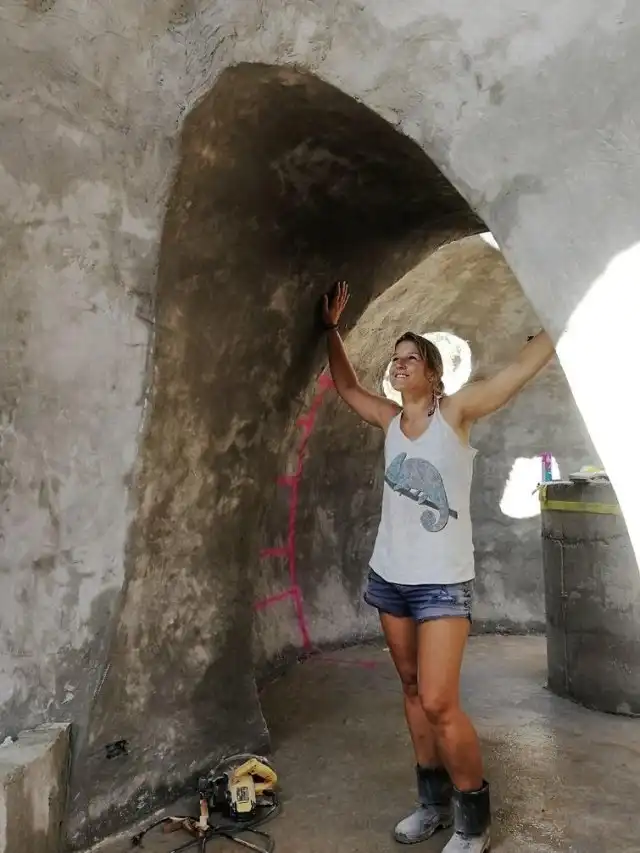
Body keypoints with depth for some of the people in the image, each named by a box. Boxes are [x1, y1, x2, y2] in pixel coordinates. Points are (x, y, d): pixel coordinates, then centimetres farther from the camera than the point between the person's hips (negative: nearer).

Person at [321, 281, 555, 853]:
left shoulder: (457, 410, -7)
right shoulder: (390, 420, 8)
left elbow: (525, 365, -11)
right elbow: (347, 386, 22)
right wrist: (332, 329, 18)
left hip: (442, 581, -6)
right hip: (390, 576, 6)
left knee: (439, 702, -9)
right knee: (413, 689, 13)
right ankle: (434, 801, 28)